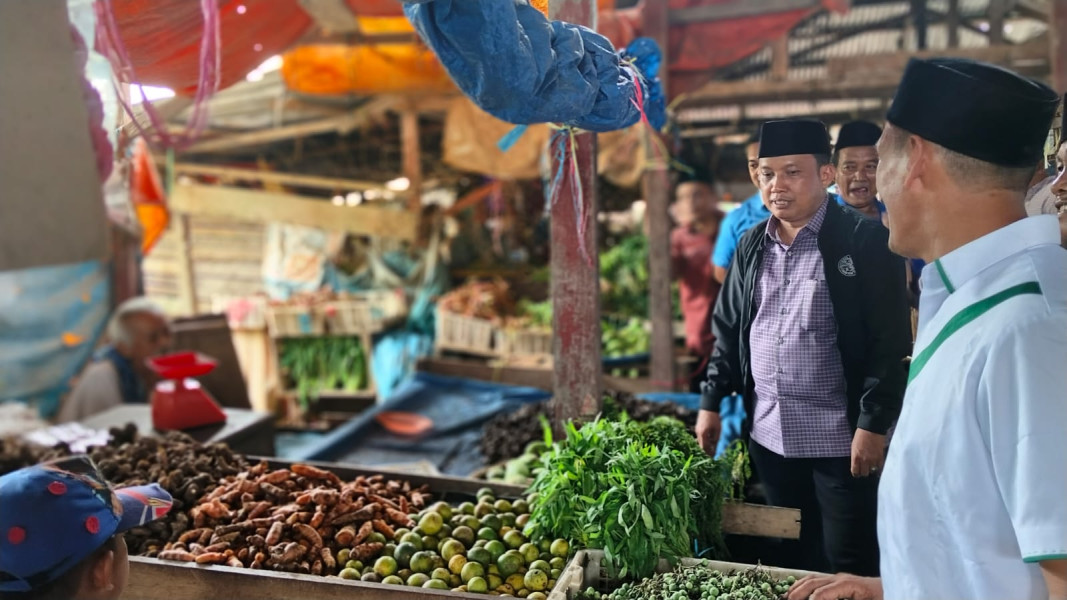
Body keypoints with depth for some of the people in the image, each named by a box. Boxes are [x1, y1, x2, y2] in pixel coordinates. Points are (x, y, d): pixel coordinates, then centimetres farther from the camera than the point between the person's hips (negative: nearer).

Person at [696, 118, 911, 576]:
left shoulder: (865, 241, -9)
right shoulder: (751, 246, 8)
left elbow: (890, 341, -12)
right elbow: (728, 328, 13)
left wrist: (873, 424, -16)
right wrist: (711, 402, 9)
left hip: (840, 439, -5)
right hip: (769, 436, 5)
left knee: (849, 564, 7)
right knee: (792, 558, 18)